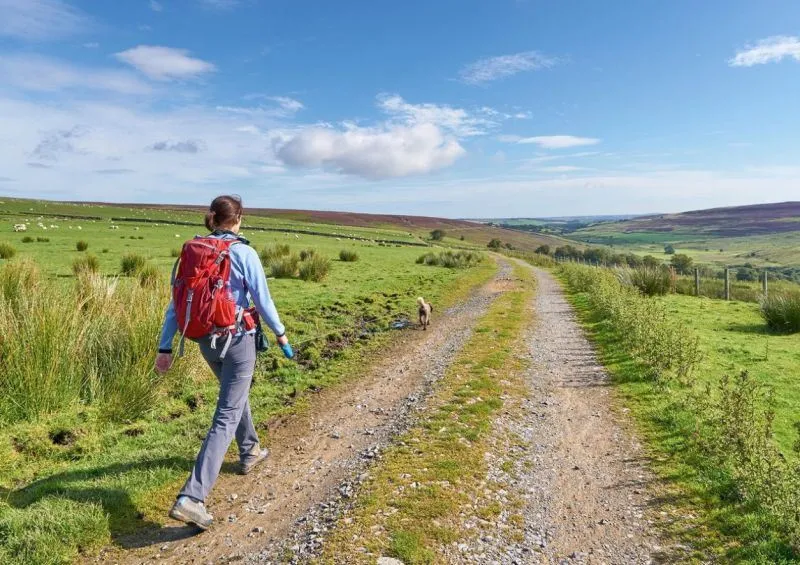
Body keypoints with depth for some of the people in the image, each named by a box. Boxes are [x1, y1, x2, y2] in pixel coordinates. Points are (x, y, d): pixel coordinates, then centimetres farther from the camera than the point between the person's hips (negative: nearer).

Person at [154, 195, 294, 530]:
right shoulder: (244, 253, -13)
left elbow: (176, 303, 1)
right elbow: (262, 300, -9)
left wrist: (165, 347, 6)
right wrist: (280, 332, 6)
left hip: (206, 341, 6)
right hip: (237, 340, -6)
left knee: (234, 392, 29)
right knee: (226, 417, -4)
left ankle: (249, 452, 47)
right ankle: (192, 498, -12)